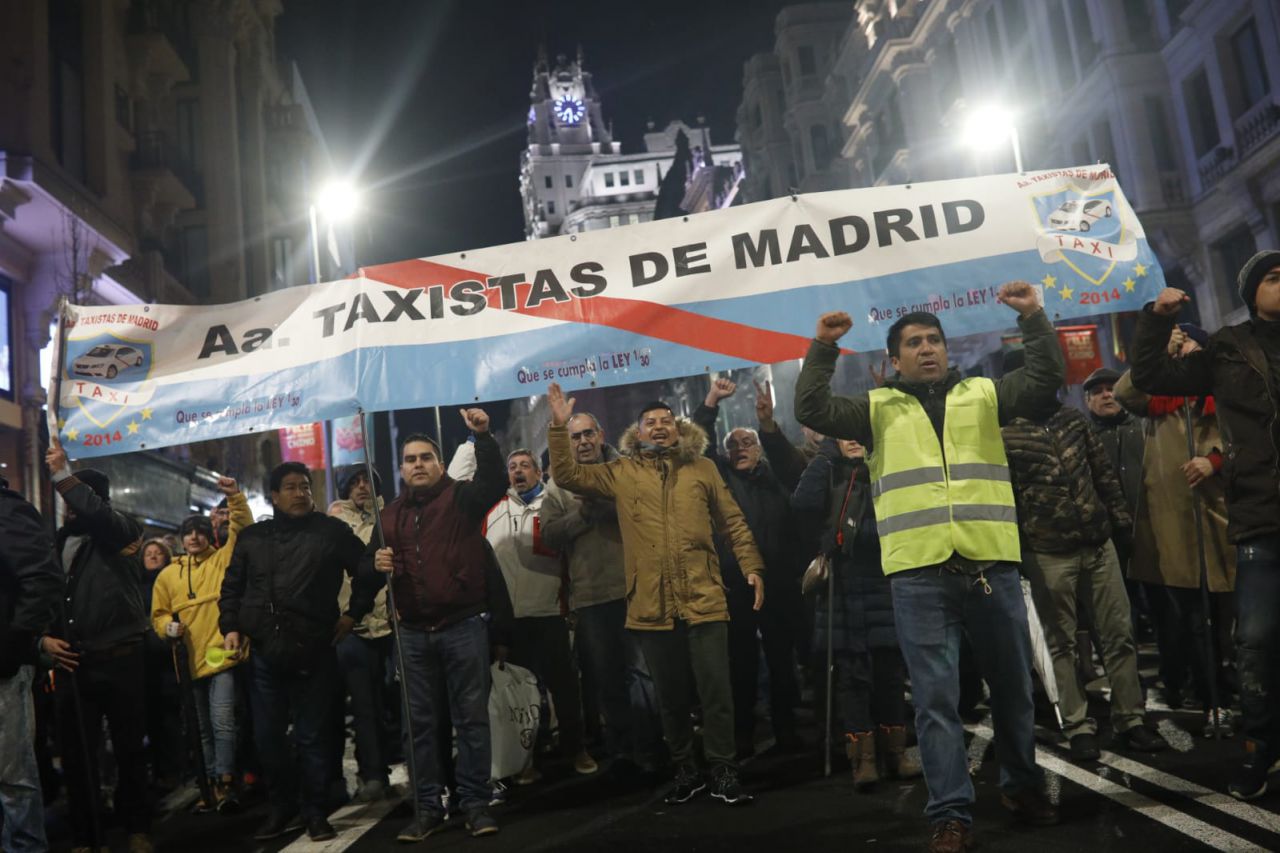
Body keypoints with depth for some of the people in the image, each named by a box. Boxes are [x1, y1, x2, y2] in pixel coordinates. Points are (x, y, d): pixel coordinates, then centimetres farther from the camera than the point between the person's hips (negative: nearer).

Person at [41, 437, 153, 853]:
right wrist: (44, 637, 2)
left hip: (120, 659, -4)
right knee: (76, 752, 7)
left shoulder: (119, 531, -2)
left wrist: (62, 473, -22)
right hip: (73, 662, 4)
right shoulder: (58, 541, 12)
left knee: (129, 748, 7)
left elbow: (98, 513, -26)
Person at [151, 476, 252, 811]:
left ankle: (225, 783, -8)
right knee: (205, 728, 14)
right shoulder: (168, 575, 11)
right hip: (190, 661, 5)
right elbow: (158, 614, 16)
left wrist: (235, 497, -22)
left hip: (223, 656, -5)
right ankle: (216, 784, 23)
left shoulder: (223, 560, 3)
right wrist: (168, 627, -6)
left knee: (222, 722, -15)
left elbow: (243, 529, -9)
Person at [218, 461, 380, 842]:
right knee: (268, 736, 8)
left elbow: (368, 571, 10)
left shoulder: (332, 531, 3)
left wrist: (353, 613, 5)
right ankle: (283, 807, 24)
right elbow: (231, 587, 19)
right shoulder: (251, 537, 12)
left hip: (313, 652, -3)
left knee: (312, 736, 3)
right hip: (263, 653, 3)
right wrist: (230, 627, 7)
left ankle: (314, 811, 16)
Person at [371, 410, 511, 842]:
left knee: (471, 717, 3)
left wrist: (483, 436, -34)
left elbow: (495, 481, -20)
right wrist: (378, 565, -4)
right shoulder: (390, 514, 13)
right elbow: (380, 569, 20)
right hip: (414, 633, 4)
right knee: (420, 722, 10)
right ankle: (429, 806, 20)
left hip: (464, 626, -4)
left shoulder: (461, 497, 0)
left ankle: (475, 802, 13)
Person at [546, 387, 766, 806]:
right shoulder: (621, 473, 7)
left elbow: (733, 522, 10)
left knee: (716, 691, -1)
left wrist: (752, 566, 1)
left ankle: (723, 772, 14)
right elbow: (567, 475, 1)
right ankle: (685, 771, 28)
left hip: (703, 600, -1)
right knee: (671, 697, 12)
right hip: (651, 606, 1)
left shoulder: (702, 468, 8)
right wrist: (559, 426, -8)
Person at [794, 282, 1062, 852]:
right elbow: (812, 410, 2)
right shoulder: (878, 409, 12)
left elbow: (1046, 378, 7)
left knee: (1012, 685, 14)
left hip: (991, 565, 2)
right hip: (919, 574, -2)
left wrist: (1033, 319, -3)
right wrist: (822, 350, -7)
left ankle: (1021, 785, 35)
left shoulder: (983, 394, 15)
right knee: (935, 697, -1)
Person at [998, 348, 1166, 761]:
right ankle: (1079, 727, 13)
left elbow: (1103, 471, 14)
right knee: (1062, 643, 4)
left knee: (1119, 634, 6)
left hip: (1098, 543, 5)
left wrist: (1121, 518, 9)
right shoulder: (1003, 434, -8)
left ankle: (1130, 720, 17)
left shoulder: (1072, 417, 9)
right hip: (1048, 553, -5)